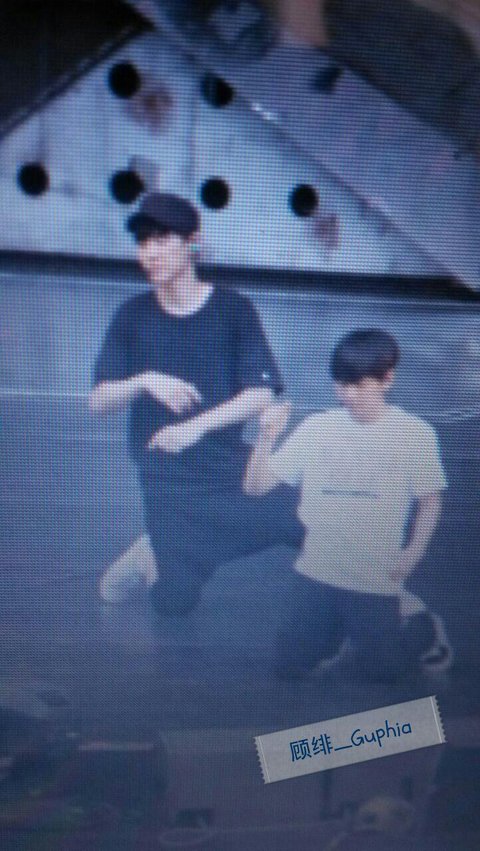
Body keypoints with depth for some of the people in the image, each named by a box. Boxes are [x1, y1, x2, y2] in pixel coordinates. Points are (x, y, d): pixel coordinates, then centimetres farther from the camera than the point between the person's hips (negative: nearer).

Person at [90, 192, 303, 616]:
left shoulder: (233, 309, -4)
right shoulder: (132, 317, 1)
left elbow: (261, 394, -8)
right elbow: (98, 399, 1)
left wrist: (196, 426, -20)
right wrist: (146, 381, -19)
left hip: (231, 466, 0)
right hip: (167, 479, 0)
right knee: (174, 601, -1)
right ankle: (153, 555, 28)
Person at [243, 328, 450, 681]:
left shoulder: (414, 433, -7)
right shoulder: (318, 427, -3)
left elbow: (430, 500, 0)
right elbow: (256, 486, -4)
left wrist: (413, 553, -13)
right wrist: (268, 437, -21)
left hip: (376, 579, -2)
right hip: (316, 572, 3)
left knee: (382, 668, 2)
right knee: (290, 665, 4)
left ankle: (422, 625, 31)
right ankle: (338, 629, 32)